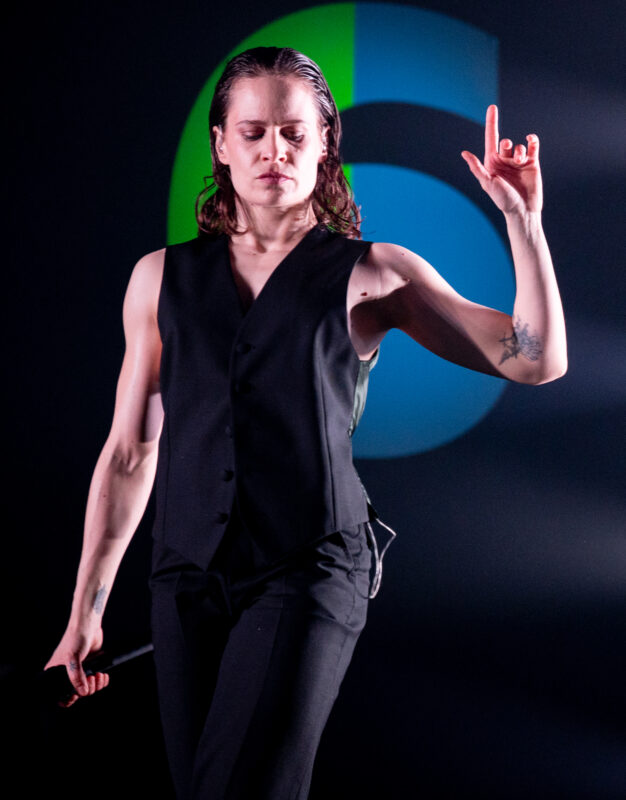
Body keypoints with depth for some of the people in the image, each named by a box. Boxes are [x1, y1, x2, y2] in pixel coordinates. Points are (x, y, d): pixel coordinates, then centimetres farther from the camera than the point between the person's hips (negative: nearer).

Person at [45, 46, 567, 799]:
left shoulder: (372, 276, 5)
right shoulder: (163, 278, 12)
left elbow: (537, 360, 0)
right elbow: (130, 453, 14)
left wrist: (522, 220, -10)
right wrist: (85, 611, 14)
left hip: (309, 573, -3)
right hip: (188, 579, 3)